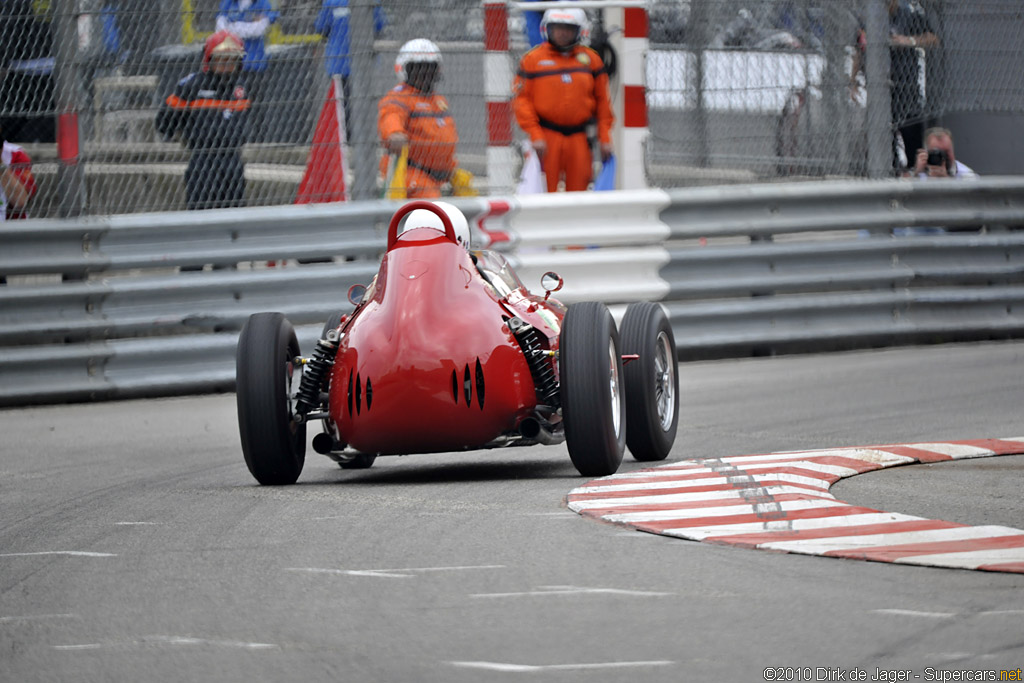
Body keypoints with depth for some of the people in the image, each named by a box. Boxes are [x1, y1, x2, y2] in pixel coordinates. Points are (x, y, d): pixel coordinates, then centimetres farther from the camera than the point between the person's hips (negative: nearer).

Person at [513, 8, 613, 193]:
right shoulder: (533, 59, 2)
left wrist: (605, 138, 6)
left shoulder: (590, 59, 9)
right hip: (547, 135, -2)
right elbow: (522, 99, -1)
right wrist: (535, 135, -11)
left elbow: (602, 100, 12)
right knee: (545, 191, -5)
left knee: (578, 190, 3)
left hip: (579, 137, 2)